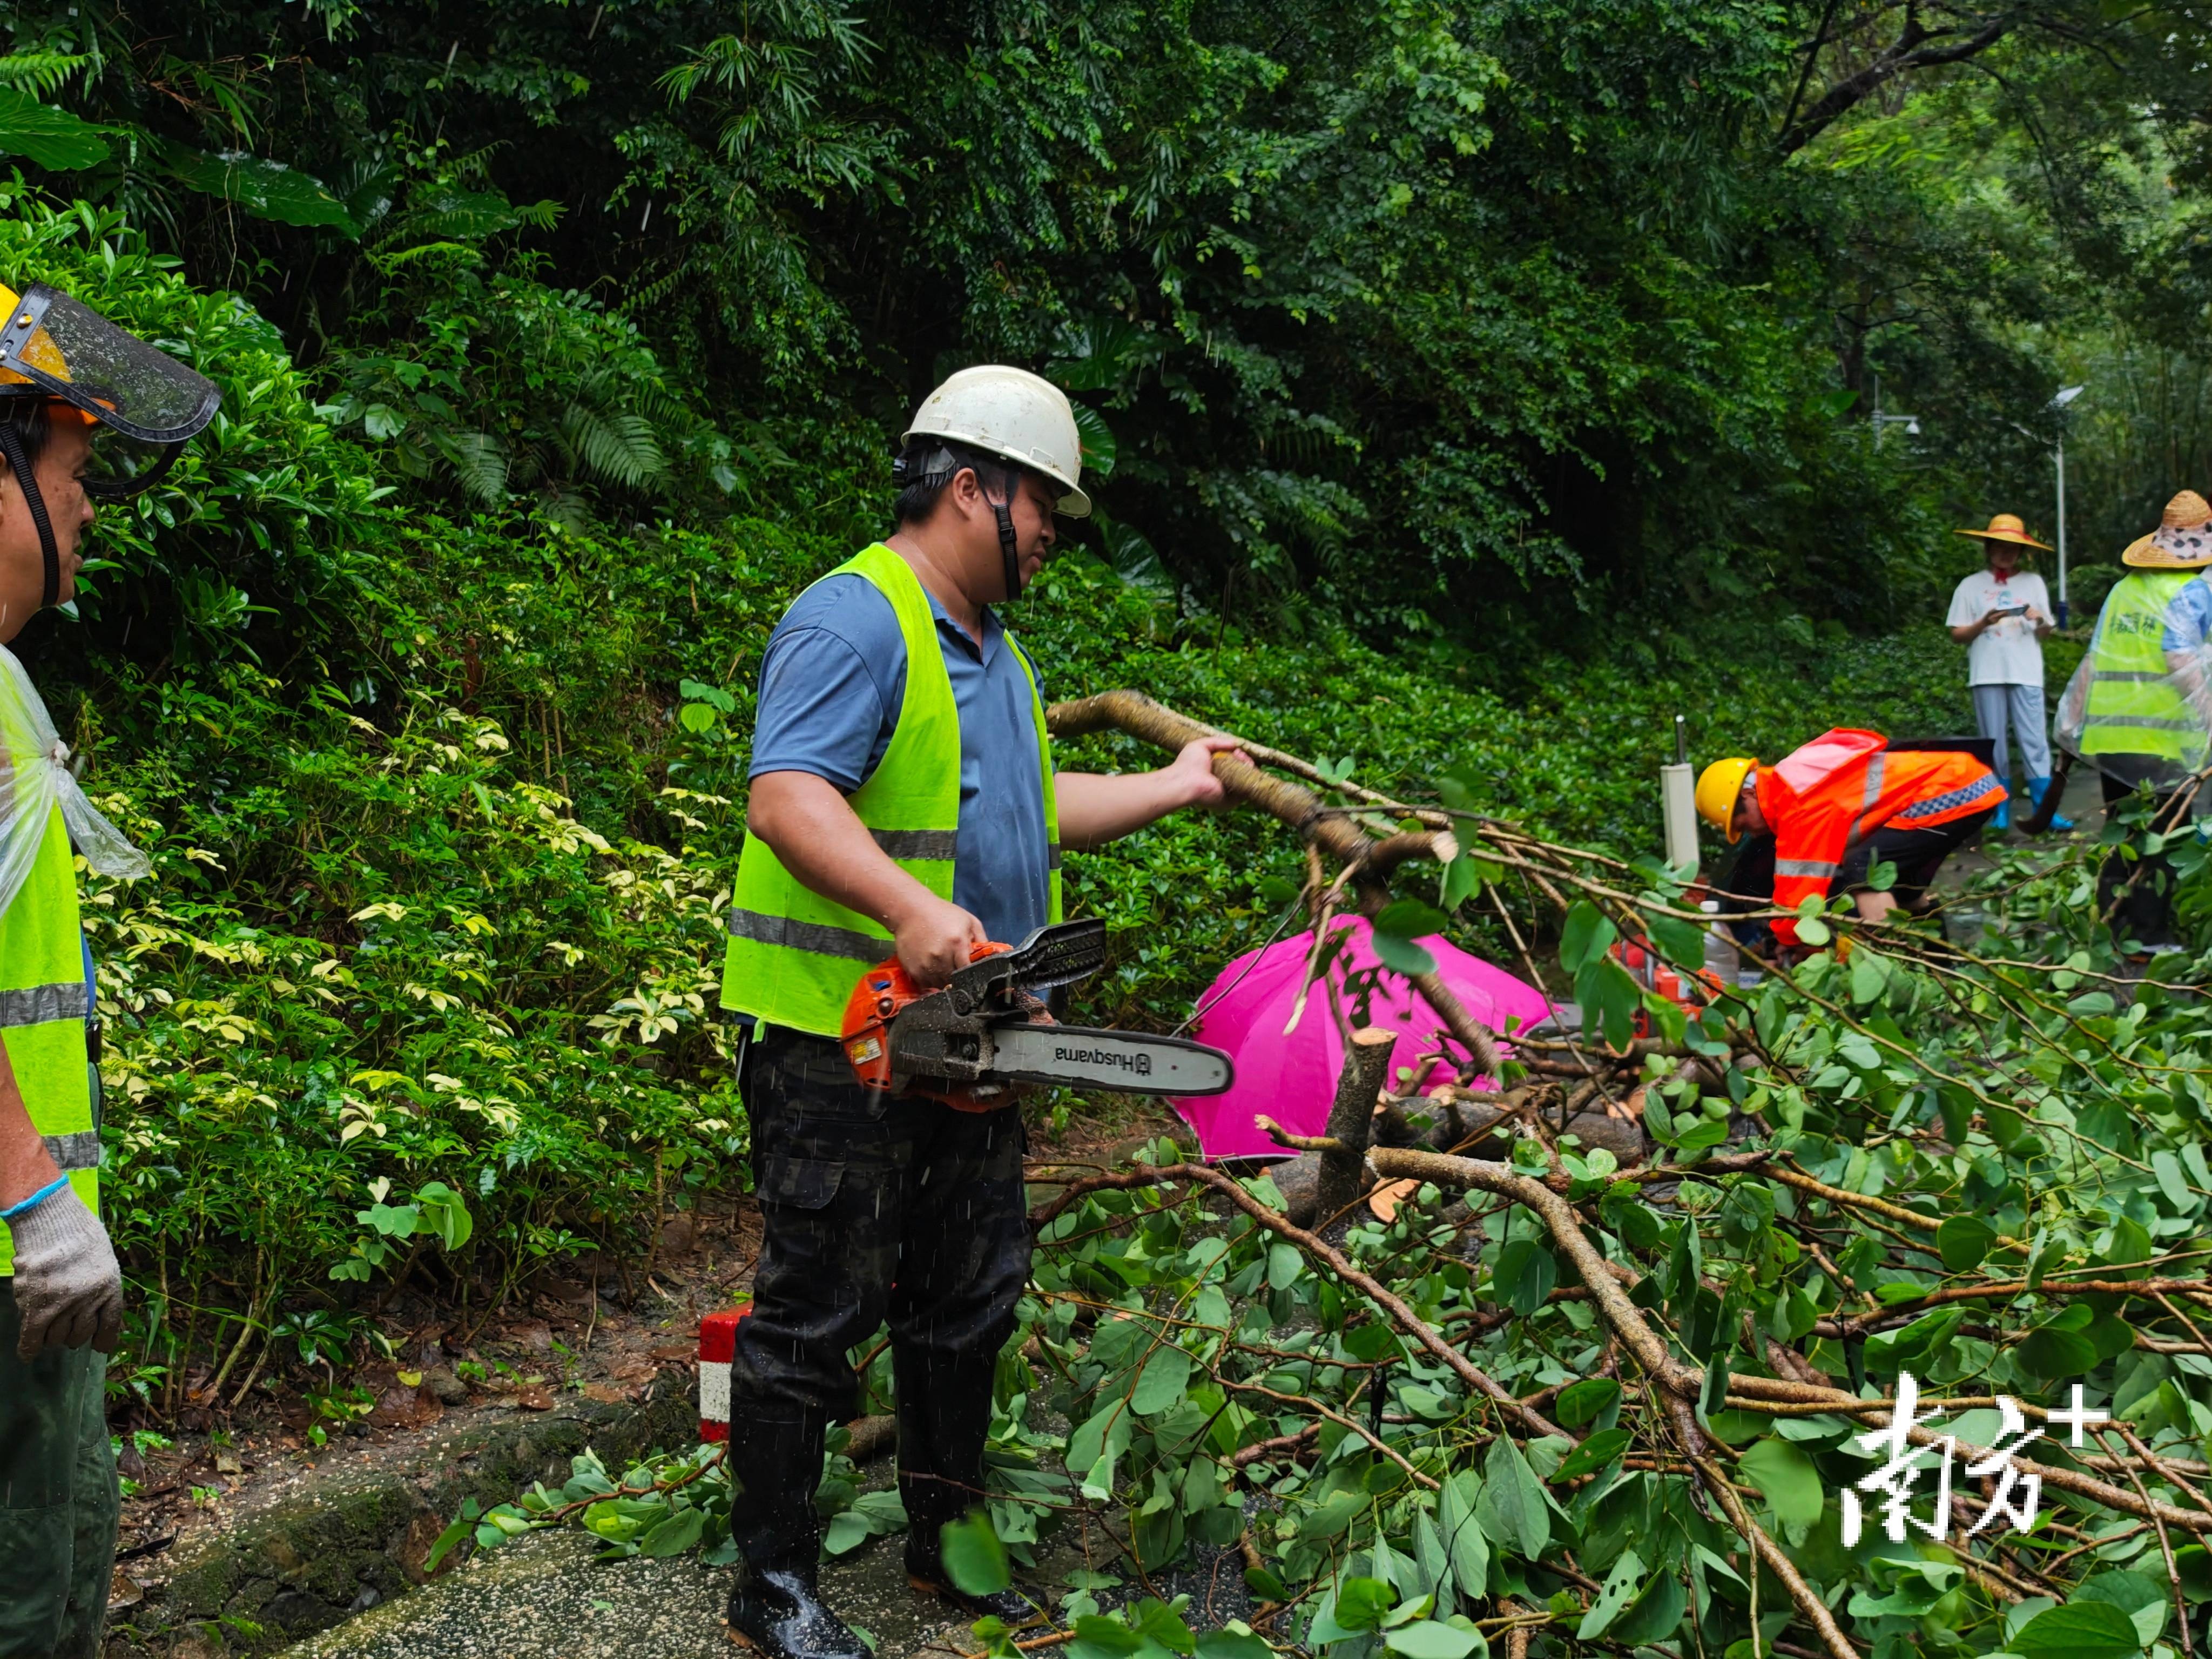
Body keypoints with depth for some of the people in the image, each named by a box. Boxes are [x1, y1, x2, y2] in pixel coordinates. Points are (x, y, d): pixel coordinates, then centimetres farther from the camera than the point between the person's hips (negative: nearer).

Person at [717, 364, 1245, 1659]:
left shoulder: (994, 649, 18)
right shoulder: (854, 620, -14)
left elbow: (1030, 812, 26)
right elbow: (789, 796, -26)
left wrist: (1174, 788, 28)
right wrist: (909, 908, -38)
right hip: (840, 1035, -10)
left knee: (972, 1297, 17)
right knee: (820, 1309, 1)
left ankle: (948, 1539, 34)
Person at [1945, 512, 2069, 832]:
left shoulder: (2033, 582, 9)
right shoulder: (1970, 585, 5)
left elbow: (2045, 635, 11)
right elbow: (1958, 635, 4)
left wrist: (2040, 620, -10)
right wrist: (1984, 623, -12)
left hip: (2026, 674, 0)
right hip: (1987, 675, 0)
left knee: (2035, 743, -4)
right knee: (1994, 745, 3)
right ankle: (2000, 811, 9)